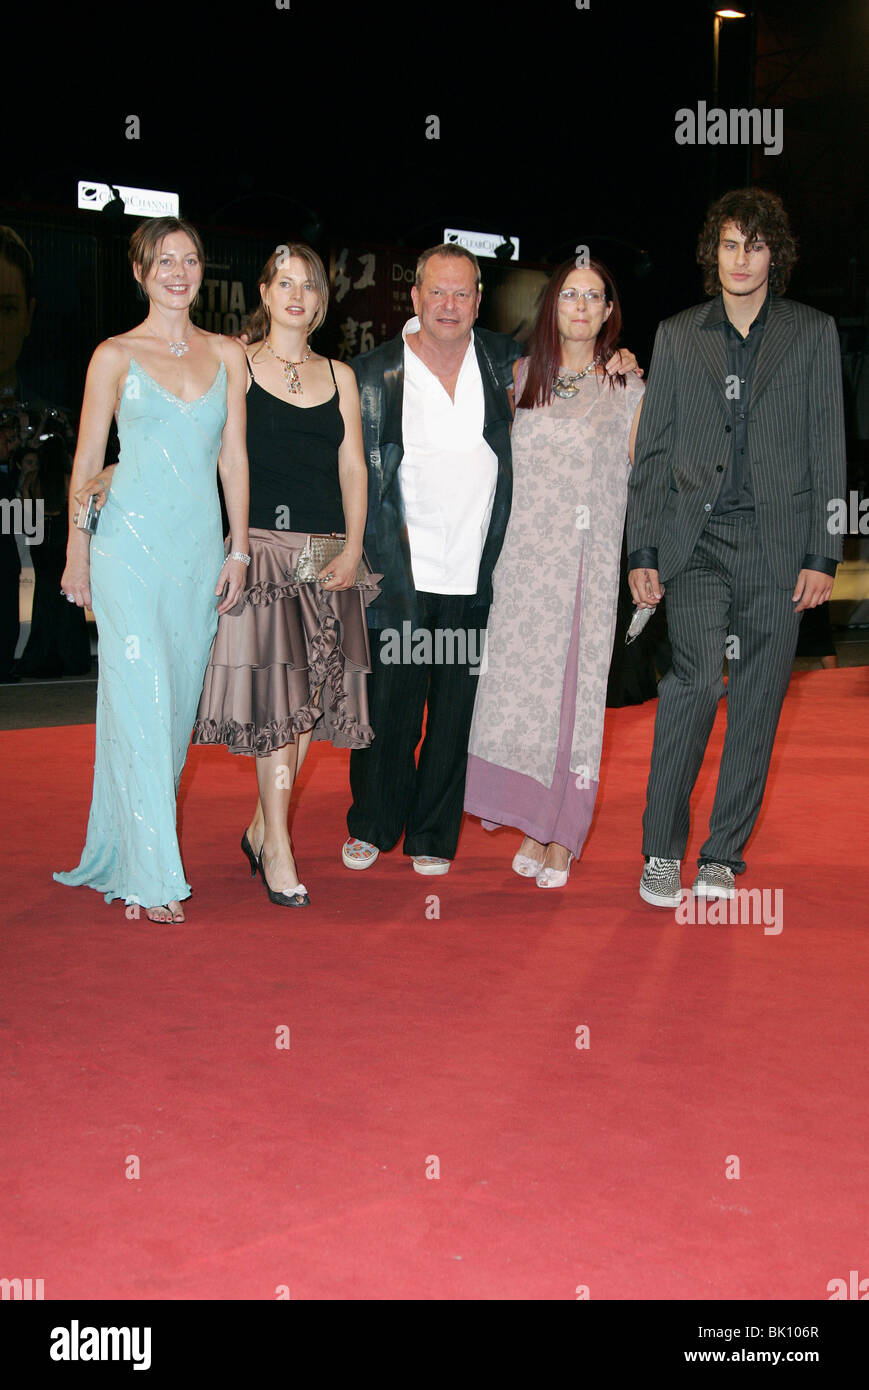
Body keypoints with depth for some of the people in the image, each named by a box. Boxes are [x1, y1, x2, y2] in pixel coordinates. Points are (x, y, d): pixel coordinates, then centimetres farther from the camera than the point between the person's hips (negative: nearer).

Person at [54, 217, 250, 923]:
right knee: (141, 705, -8)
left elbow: (234, 457, 9)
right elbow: (88, 459, 3)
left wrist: (238, 549, 5)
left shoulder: (228, 354, 10)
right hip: (131, 546, -4)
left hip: (200, 549, 4)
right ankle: (153, 875, -3)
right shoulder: (115, 355, 1)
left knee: (180, 702, 7)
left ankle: (124, 848, 21)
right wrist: (77, 552, 0)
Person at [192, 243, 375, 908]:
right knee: (275, 694, -9)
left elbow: (353, 468, 11)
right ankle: (278, 850, -4)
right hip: (262, 547, -4)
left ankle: (262, 828, 17)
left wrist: (352, 549, 0)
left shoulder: (339, 376, 14)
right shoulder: (236, 366, 4)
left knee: (310, 696, 3)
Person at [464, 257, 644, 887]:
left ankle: (563, 838, 9)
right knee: (521, 685, -1)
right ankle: (532, 823, 11)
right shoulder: (522, 376, 10)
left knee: (576, 688, -1)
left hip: (590, 563, -2)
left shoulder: (628, 389, 5)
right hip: (526, 557, 2)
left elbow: (638, 481, 5)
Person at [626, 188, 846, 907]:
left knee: (757, 702, 3)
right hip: (697, 541, 0)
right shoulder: (678, 336, 11)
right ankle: (661, 851, -6)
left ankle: (721, 859, 15)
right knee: (698, 674, -19)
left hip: (779, 546, 1)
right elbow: (652, 451, 10)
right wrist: (641, 551, 3)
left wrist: (823, 555, -2)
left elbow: (828, 450, 5)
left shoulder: (813, 332, 8)